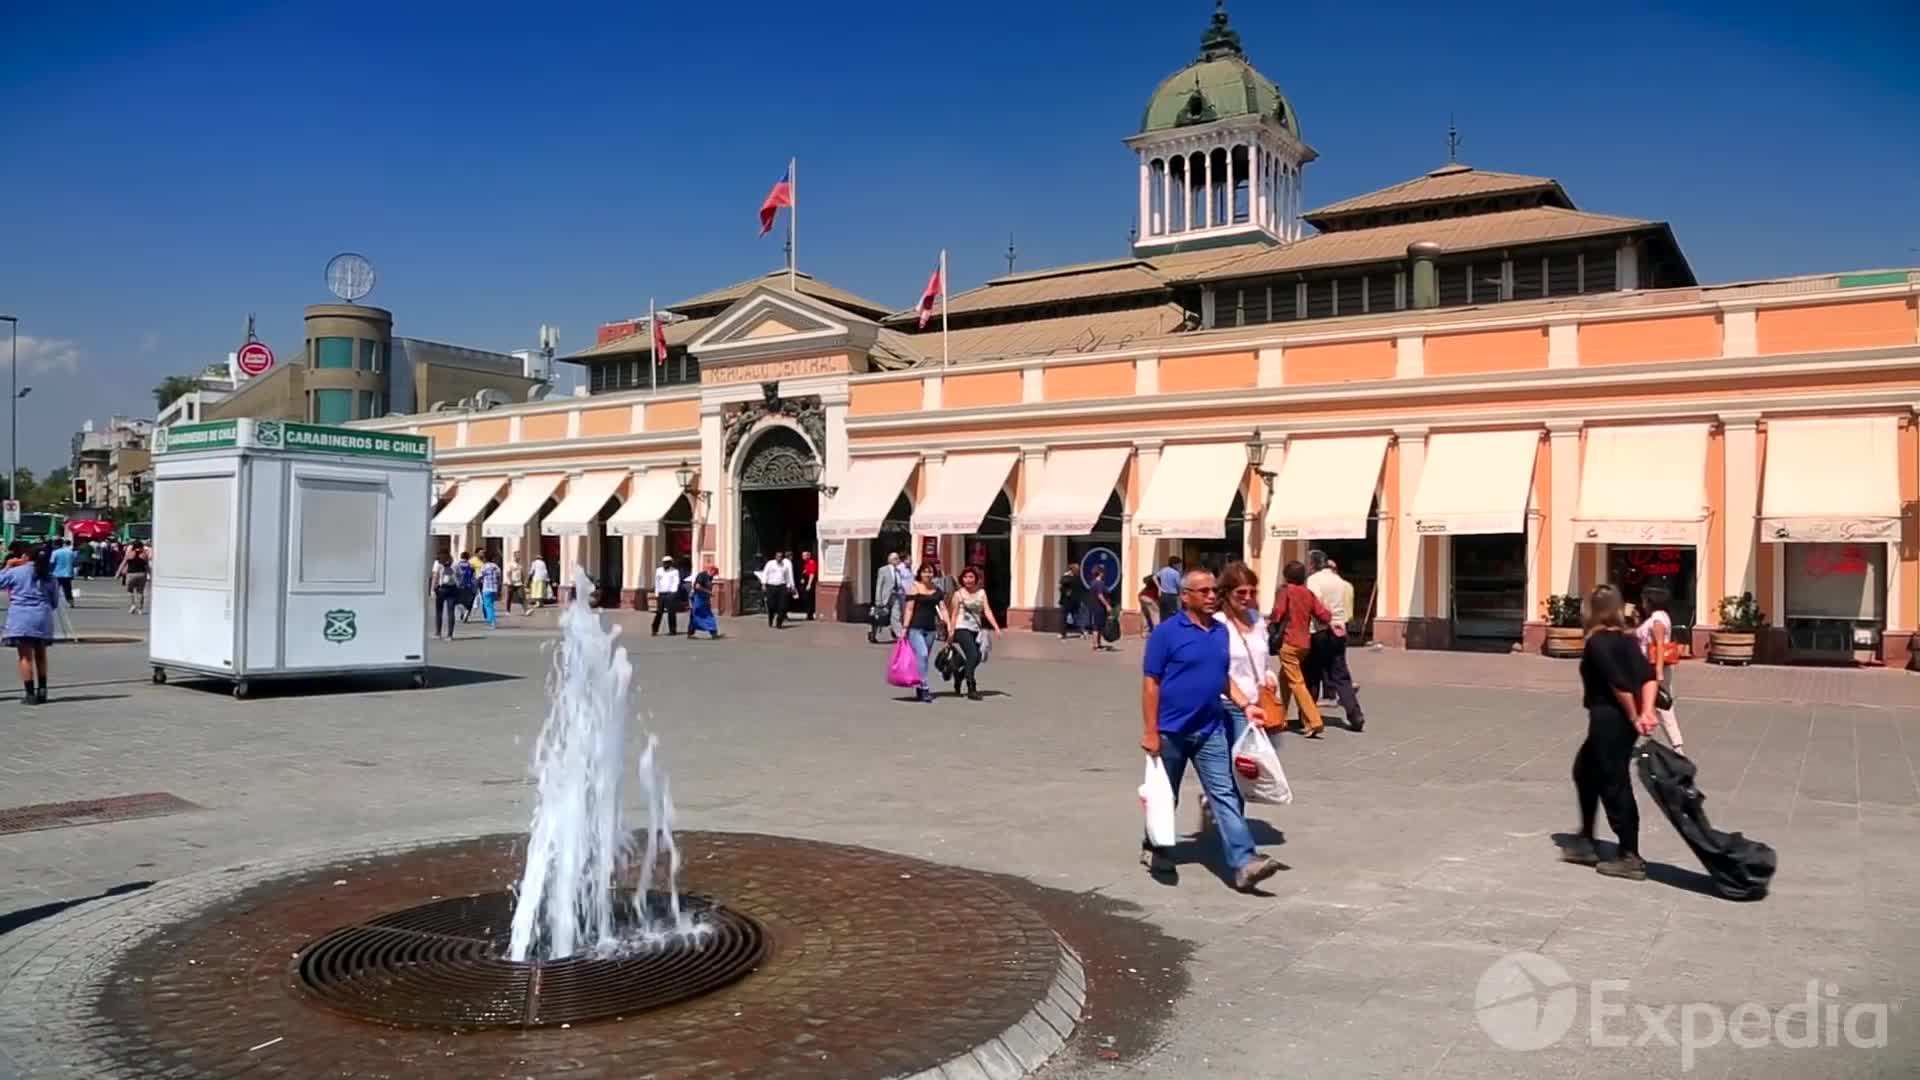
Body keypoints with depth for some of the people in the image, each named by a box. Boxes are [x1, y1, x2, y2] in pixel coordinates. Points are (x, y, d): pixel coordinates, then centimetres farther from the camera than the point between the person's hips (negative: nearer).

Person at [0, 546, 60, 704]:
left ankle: (29, 693, -5)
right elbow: (55, 602, 11)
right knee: (40, 655, 16)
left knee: (25, 656, -1)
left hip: (21, 617, -3)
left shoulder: (16, 572, -4)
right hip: (42, 617, 3)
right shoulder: (49, 577, 6)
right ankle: (42, 691, 19)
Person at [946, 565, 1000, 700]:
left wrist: (996, 627, -8)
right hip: (962, 629, -5)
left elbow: (987, 611, 3)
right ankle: (971, 689, -10)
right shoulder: (959, 594, -1)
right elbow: (954, 614, 0)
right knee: (973, 656, -17)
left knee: (976, 659, 6)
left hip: (976, 630, 5)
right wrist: (951, 632, -5)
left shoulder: (981, 592, 8)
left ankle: (958, 675, 34)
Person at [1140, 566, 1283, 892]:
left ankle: (1243, 863, -9)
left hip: (1210, 730, 5)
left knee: (1225, 794, -4)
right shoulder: (1167, 631, -12)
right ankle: (1153, 849, 32)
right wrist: (1150, 731, -16)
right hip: (1171, 731, -4)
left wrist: (1246, 705, 4)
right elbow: (1151, 683, -12)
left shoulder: (1221, 632, 7)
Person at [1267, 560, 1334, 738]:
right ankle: (1280, 718, 29)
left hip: (1288, 642, -7)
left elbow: (1278, 613, -16)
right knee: (1284, 678, 23)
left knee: (1297, 683, -10)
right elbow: (1324, 615, 3)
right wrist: (1335, 622, 24)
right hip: (1304, 642, 7)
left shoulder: (1286, 590, -5)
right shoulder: (1308, 594, 10)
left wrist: (1270, 624, 4)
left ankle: (1314, 722, -21)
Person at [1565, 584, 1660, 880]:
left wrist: (1634, 717, -12)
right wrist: (1646, 712, -9)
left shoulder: (1597, 642, -14)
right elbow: (1648, 676, 0)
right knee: (1585, 771, 21)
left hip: (1608, 720, -9)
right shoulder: (1627, 639, 9)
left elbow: (1618, 683, -22)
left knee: (1615, 784, -1)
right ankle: (1586, 842, 28)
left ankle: (1630, 858, 5)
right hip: (1621, 721, 9)